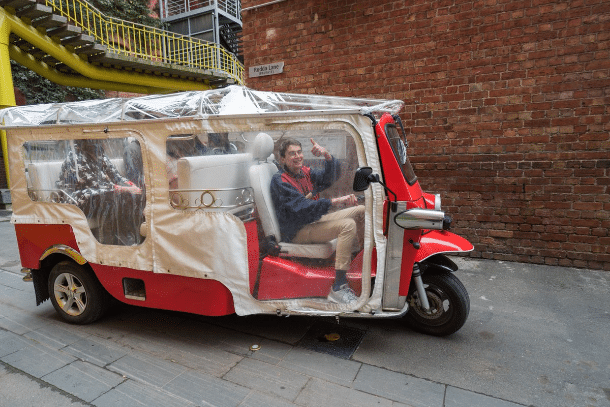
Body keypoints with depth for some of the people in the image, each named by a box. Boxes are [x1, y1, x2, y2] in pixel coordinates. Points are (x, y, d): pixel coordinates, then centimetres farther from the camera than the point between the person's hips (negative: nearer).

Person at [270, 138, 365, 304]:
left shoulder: (306, 172, 10)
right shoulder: (279, 181, -13)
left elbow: (329, 177, -7)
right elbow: (302, 207, -27)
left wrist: (327, 155, -26)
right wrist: (336, 201, -34)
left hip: (315, 220, 9)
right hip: (298, 232, -8)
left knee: (360, 211, 7)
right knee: (348, 225, -30)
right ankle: (338, 288, -33)